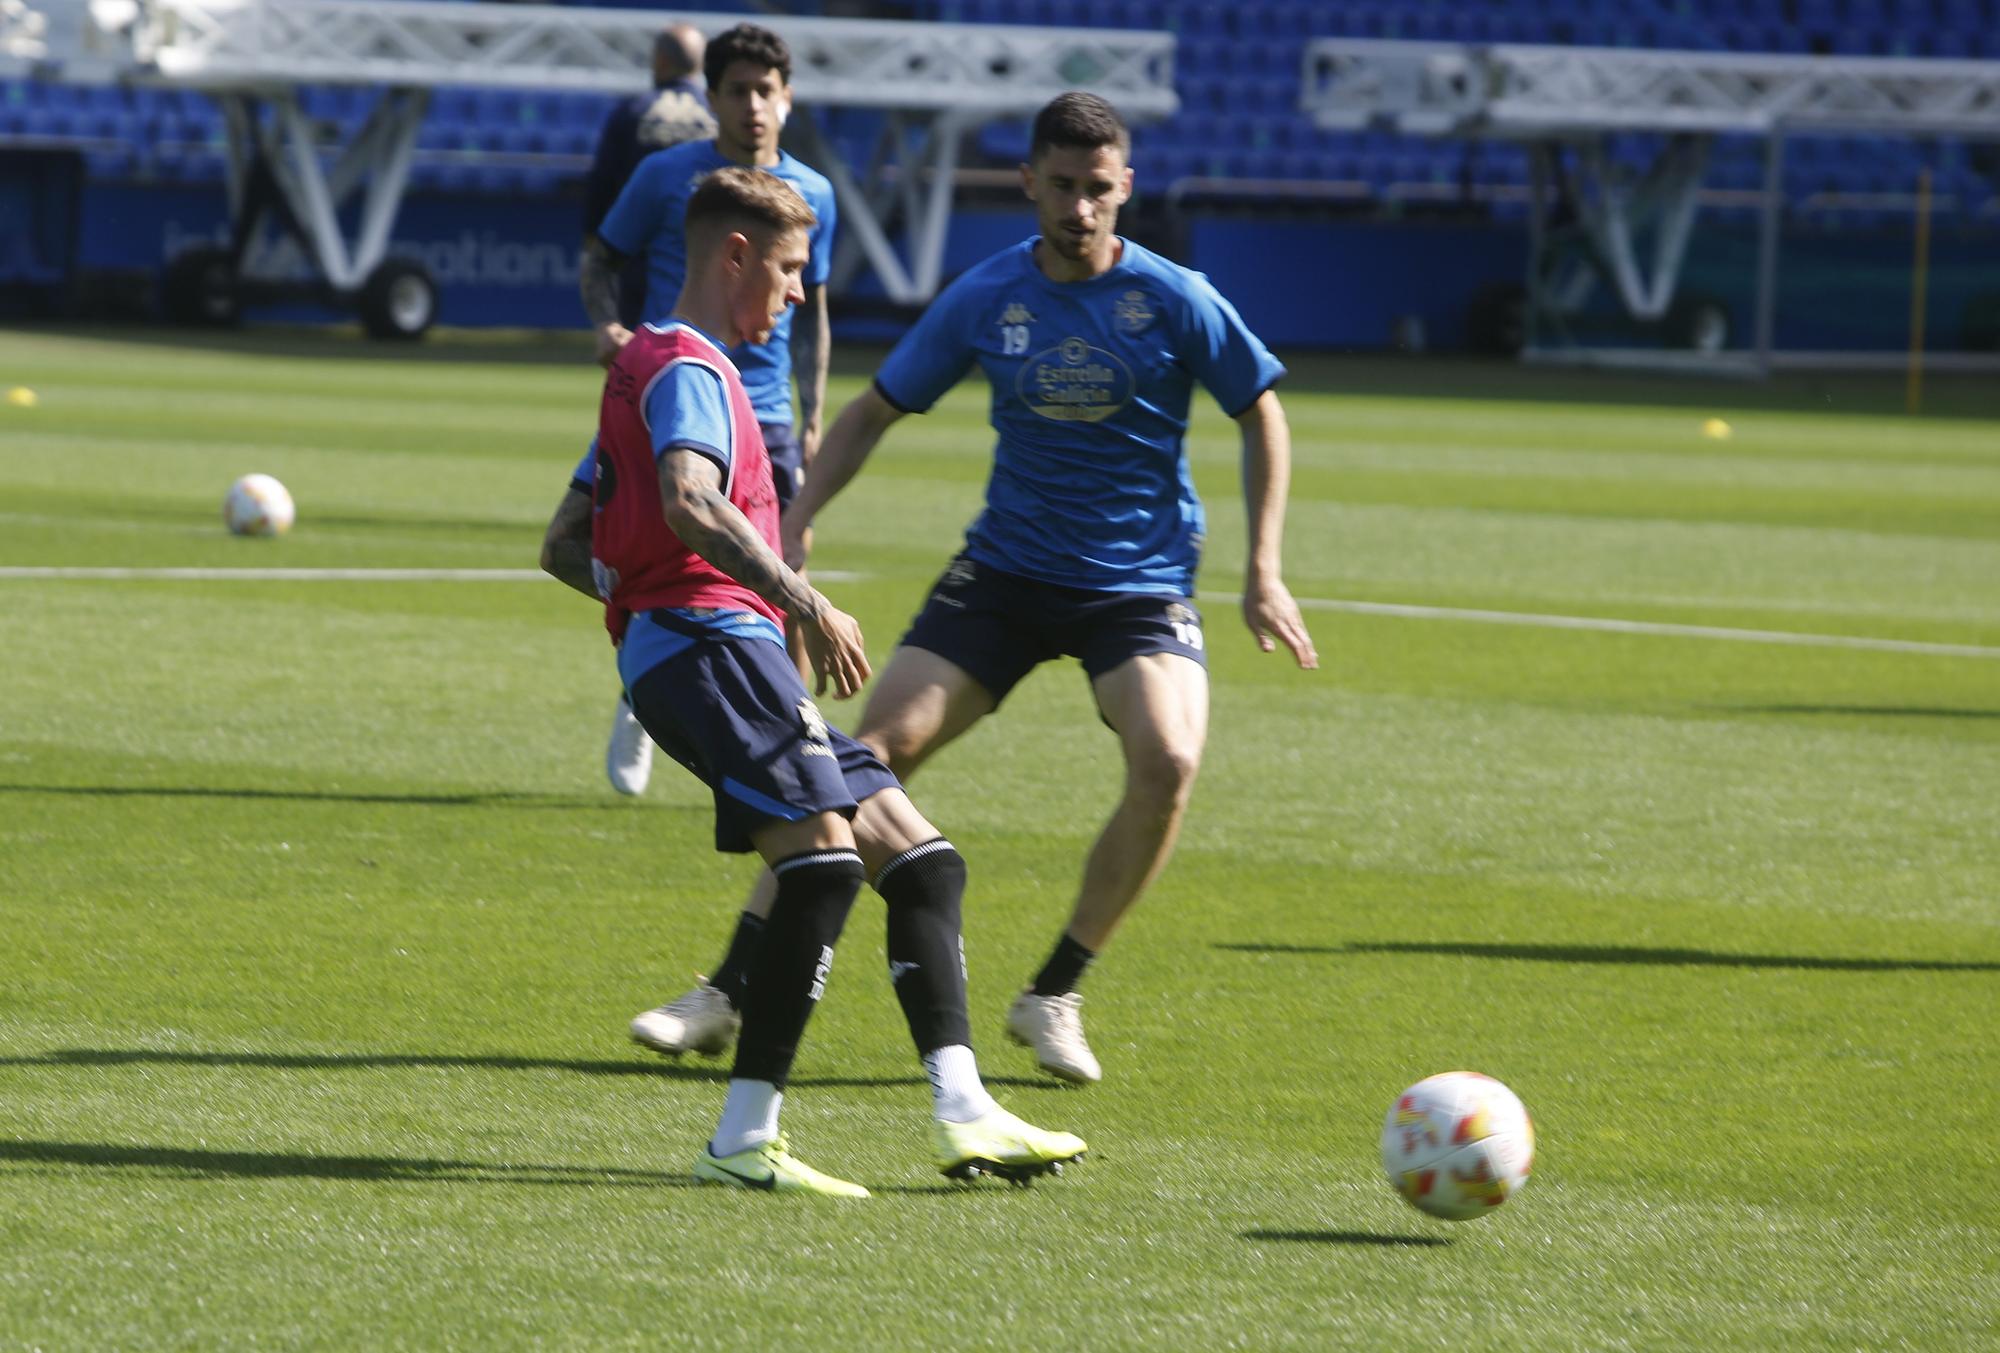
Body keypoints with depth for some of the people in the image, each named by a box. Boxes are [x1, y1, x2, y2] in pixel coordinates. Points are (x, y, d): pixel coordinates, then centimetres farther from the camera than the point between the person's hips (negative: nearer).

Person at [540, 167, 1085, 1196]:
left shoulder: (649, 369, 28)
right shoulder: (686, 368, -4)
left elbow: (565, 547, 31)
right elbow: (689, 506, -25)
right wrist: (803, 603, -27)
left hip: (734, 651, 11)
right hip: (706, 640, -11)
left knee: (920, 859, 6)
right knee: (824, 852, -25)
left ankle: (962, 1112, -5)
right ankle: (745, 1140, -29)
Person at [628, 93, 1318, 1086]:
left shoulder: (1174, 300, -9)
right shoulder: (986, 299, -3)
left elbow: (1262, 418, 3)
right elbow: (875, 411, 8)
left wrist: (1263, 573, -4)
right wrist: (795, 522, -4)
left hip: (1142, 583, -2)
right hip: (1006, 569, 2)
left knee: (1167, 760, -28)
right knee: (877, 749, -12)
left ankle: (1053, 996, -9)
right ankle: (730, 990, -6)